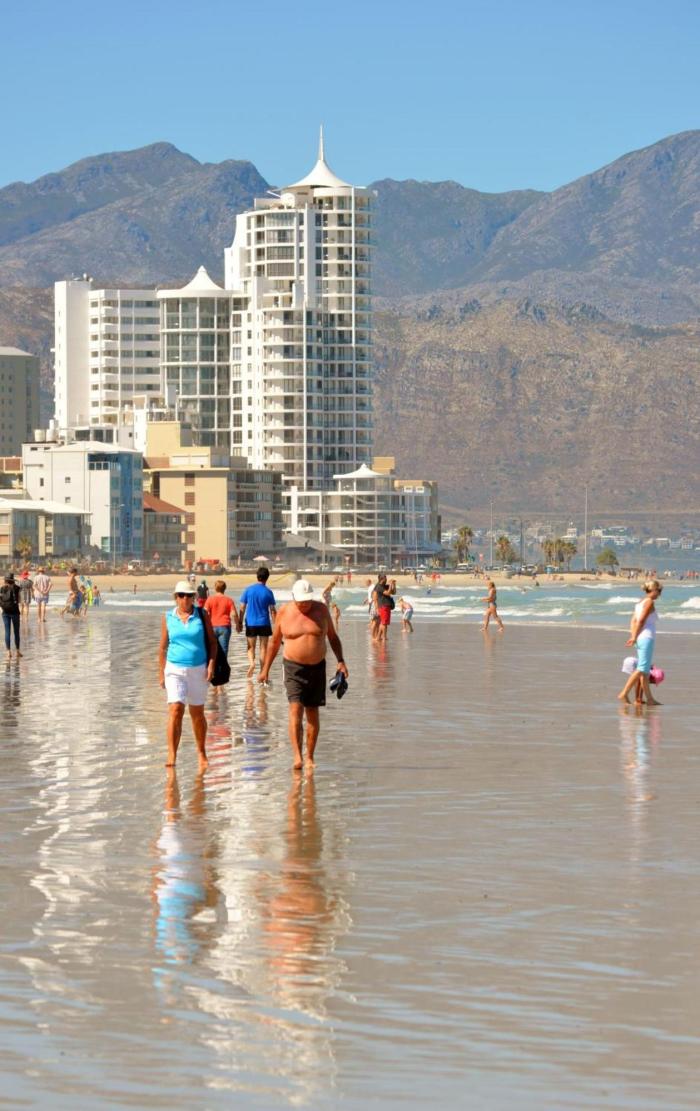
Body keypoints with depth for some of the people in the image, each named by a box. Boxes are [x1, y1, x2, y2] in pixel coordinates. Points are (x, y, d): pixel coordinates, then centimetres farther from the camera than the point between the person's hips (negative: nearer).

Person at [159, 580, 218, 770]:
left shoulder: (202, 615, 2)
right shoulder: (168, 618, 2)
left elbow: (212, 641, 5)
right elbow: (163, 648, 7)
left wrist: (211, 664, -7)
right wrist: (161, 674, 5)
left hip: (198, 669, 1)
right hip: (175, 669, -1)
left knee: (197, 713, 12)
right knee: (175, 710, -16)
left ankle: (201, 753, 29)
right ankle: (171, 755, -19)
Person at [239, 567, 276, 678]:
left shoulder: (248, 590, -2)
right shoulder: (268, 592, -5)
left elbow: (242, 608, 0)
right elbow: (273, 611, -2)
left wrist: (240, 622, 9)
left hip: (251, 623, 1)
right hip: (264, 623, -1)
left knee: (251, 647, 11)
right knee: (263, 648, 9)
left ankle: (251, 662, -17)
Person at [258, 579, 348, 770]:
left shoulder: (321, 610, 0)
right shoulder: (284, 613, -3)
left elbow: (333, 637, 11)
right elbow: (274, 642, 8)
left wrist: (340, 661, 0)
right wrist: (266, 668, 8)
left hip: (317, 668, 2)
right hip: (294, 668, -2)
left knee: (313, 713, 5)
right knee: (295, 710, -16)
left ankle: (310, 757, 14)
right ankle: (297, 757, -23)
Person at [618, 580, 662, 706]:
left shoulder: (640, 602, 16)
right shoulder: (649, 602, -10)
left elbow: (633, 621, 12)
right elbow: (641, 621, -16)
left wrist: (632, 637, 7)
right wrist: (635, 638, -13)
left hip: (640, 639, 9)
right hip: (647, 637, -9)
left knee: (645, 670, 9)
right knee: (642, 669, -9)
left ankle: (650, 699, 11)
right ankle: (624, 693, -14)